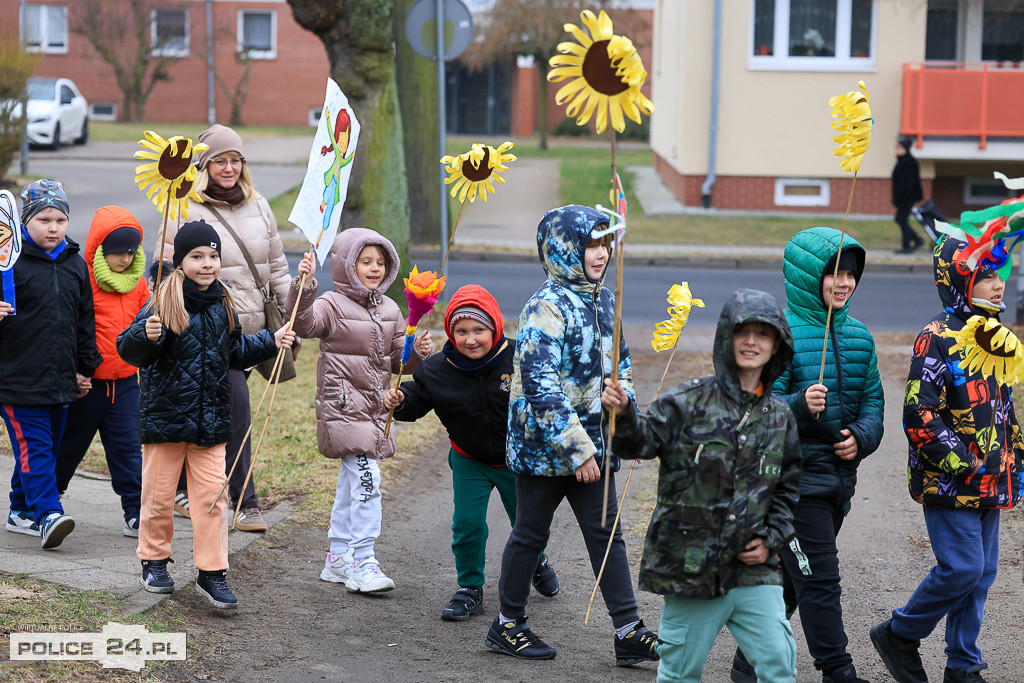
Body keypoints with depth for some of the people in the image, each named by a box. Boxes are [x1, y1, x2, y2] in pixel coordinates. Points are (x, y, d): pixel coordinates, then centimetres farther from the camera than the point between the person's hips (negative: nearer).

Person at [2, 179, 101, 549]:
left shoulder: (75, 264, 11)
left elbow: (85, 320, 17)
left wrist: (85, 367, 17)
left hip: (60, 379, 6)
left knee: (48, 447, 12)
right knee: (34, 446, -11)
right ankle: (47, 514, -15)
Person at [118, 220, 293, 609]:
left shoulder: (222, 304, 7)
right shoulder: (164, 302, -11)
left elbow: (235, 351, 22)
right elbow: (129, 351, -17)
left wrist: (271, 342, 12)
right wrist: (145, 335, -36)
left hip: (211, 421, 4)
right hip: (165, 415, -4)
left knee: (212, 496, 1)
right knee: (159, 494, 7)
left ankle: (212, 573, 8)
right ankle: (154, 563, 25)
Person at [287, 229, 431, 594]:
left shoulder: (389, 310, 12)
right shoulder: (332, 305, -9)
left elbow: (398, 358, 16)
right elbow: (304, 323, -28)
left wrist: (418, 351, -4)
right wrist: (304, 286, -41)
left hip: (375, 409, 8)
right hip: (343, 408, -8)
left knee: (351, 481, 15)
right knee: (366, 478, -16)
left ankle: (338, 558, 25)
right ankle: (362, 562, -12)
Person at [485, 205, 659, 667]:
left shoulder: (603, 302, 8)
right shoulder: (547, 307, -18)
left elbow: (619, 364, 22)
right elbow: (540, 386, -24)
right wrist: (576, 450, -24)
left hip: (593, 442, 7)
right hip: (544, 443, -7)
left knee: (605, 532, 6)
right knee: (531, 533, 7)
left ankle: (628, 632, 8)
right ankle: (507, 625, 22)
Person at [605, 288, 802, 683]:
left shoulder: (780, 417, 8)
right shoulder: (689, 402, -4)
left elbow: (789, 488, 17)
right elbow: (642, 440, -12)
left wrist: (772, 539, 5)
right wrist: (623, 414, -32)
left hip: (753, 571, 3)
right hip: (689, 565, -3)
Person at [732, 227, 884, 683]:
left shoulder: (858, 336, 9)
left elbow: (872, 399, 15)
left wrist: (862, 437, -4)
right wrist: (800, 405, -35)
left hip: (840, 473, 7)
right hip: (795, 475, -7)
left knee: (789, 578, 16)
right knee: (819, 579, -5)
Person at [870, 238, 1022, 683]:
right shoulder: (938, 340, -14)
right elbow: (920, 414, -19)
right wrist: (960, 464, -20)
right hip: (948, 481, -8)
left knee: (982, 572, 9)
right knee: (962, 568, -12)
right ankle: (898, 635, 8)